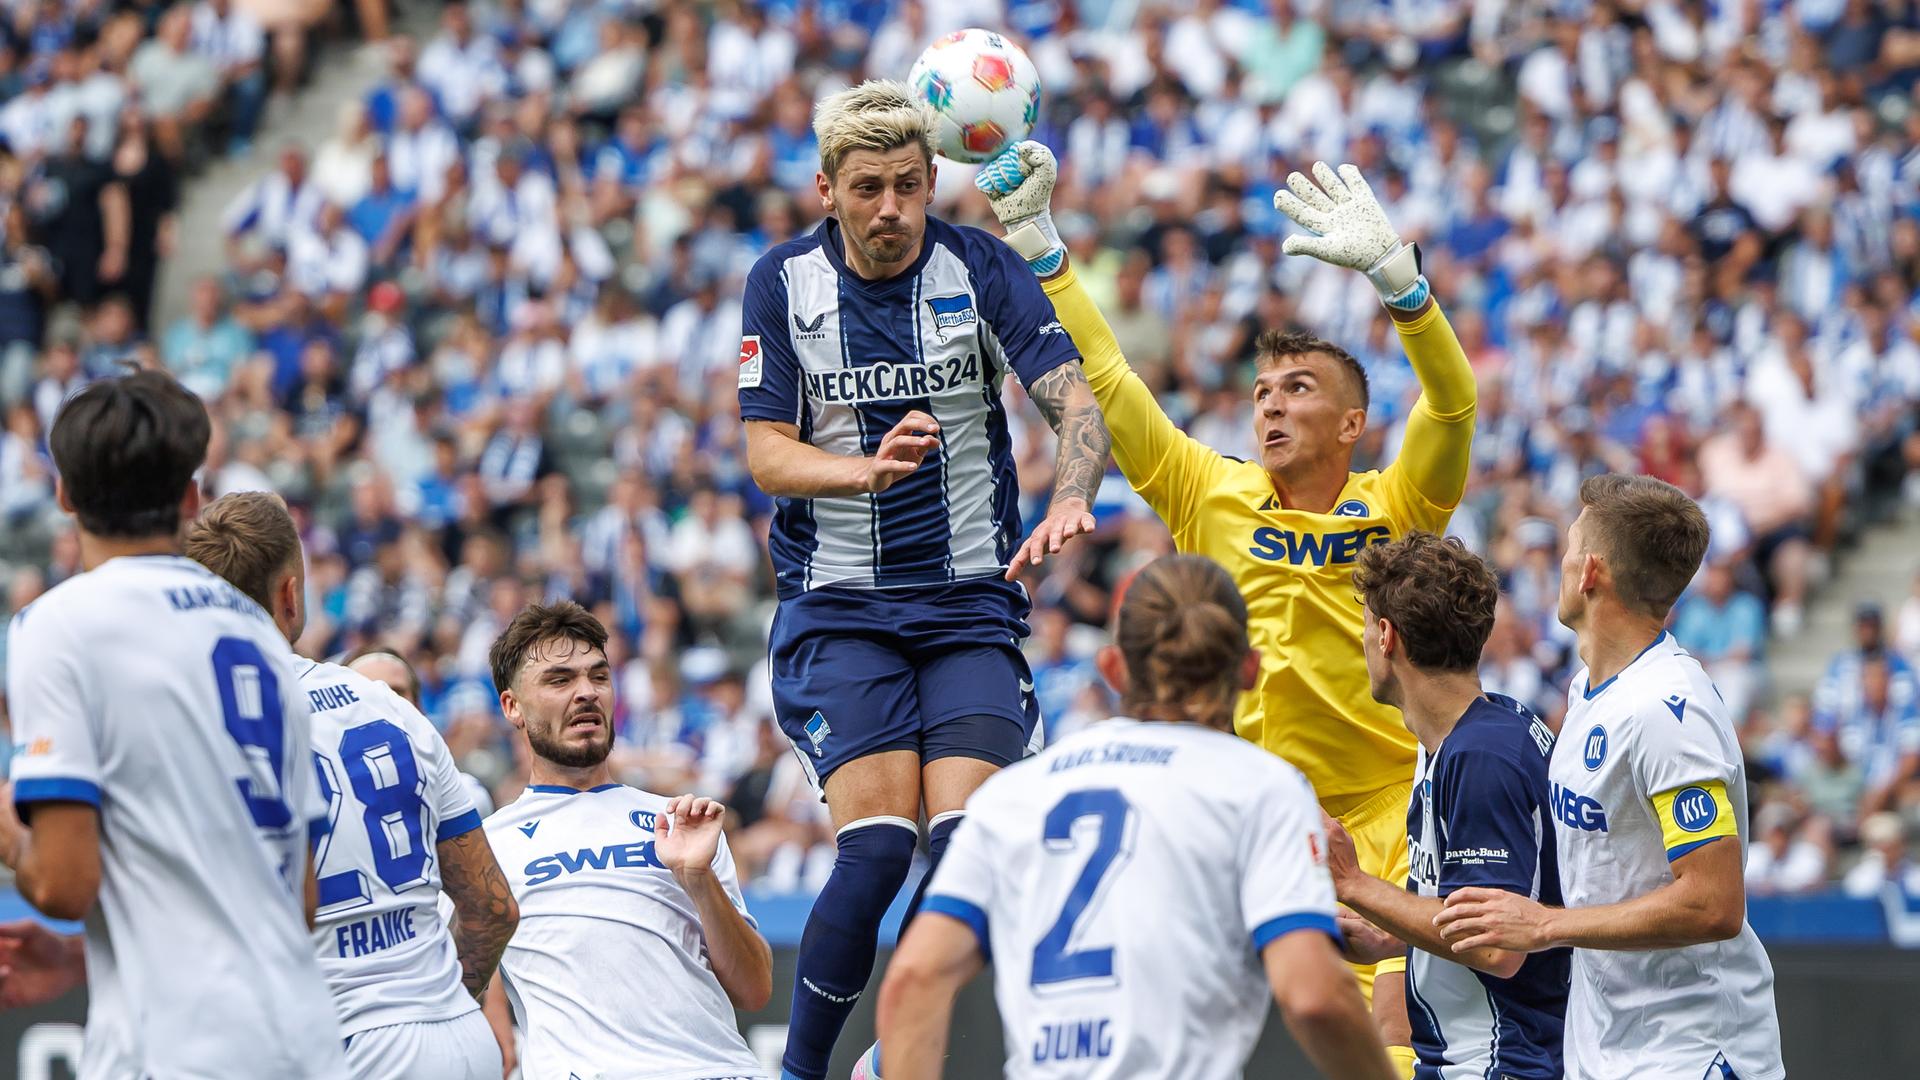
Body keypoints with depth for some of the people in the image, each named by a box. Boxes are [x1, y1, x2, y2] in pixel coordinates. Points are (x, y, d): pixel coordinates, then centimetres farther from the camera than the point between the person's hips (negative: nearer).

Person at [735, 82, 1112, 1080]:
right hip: (838, 606, -1)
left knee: (967, 841, -14)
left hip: (972, 596, 1)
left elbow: (1078, 407, -11)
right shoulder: (782, 283, -1)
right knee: (878, 844, -16)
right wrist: (869, 468, -23)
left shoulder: (979, 269, -3)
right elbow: (766, 456, -3)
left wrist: (1067, 502, -32)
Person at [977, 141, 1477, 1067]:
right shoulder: (1212, 496, 2)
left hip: (1386, 816, -2)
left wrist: (1390, 270, -33)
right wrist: (1033, 237, -3)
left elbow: (1450, 401, -19)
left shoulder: (1397, 507, -3)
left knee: (1400, 1030, -12)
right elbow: (1104, 379, 2)